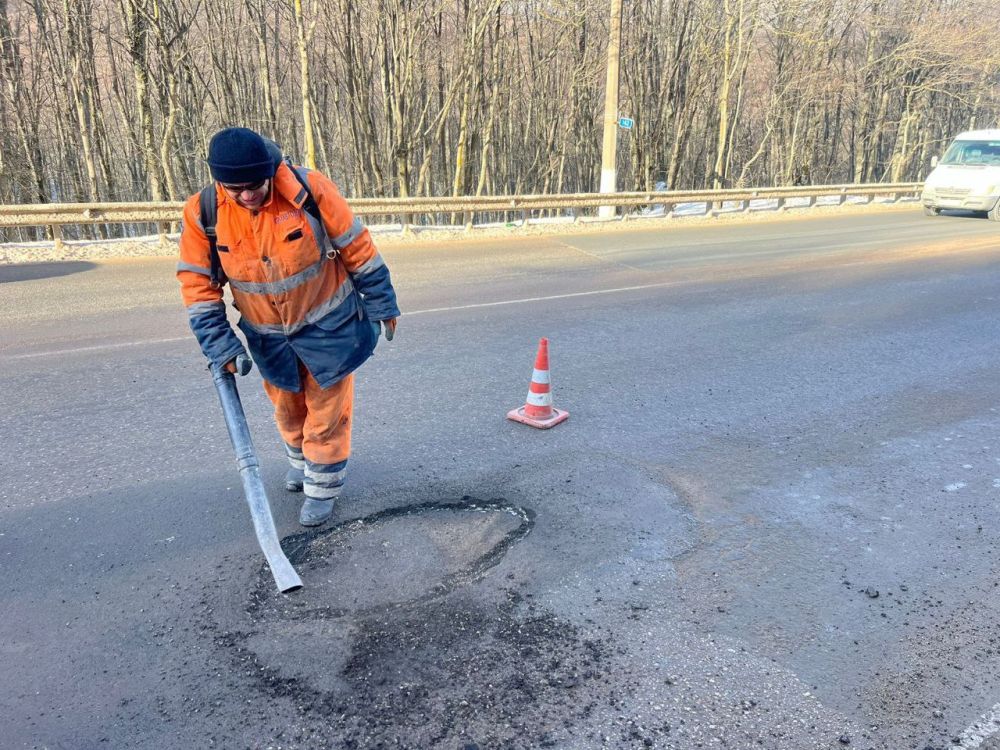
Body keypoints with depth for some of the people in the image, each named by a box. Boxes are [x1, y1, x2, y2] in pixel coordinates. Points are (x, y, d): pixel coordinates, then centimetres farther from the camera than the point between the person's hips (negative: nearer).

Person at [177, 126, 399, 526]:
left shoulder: (310, 189, -24)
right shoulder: (202, 213, -16)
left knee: (327, 408, 7)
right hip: (269, 335, 3)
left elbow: (357, 250, -13)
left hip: (328, 324, -3)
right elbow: (199, 284, -7)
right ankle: (301, 459, 50)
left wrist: (382, 305, -5)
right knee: (286, 407, 21)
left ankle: (322, 486, 27)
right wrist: (220, 346, -11)